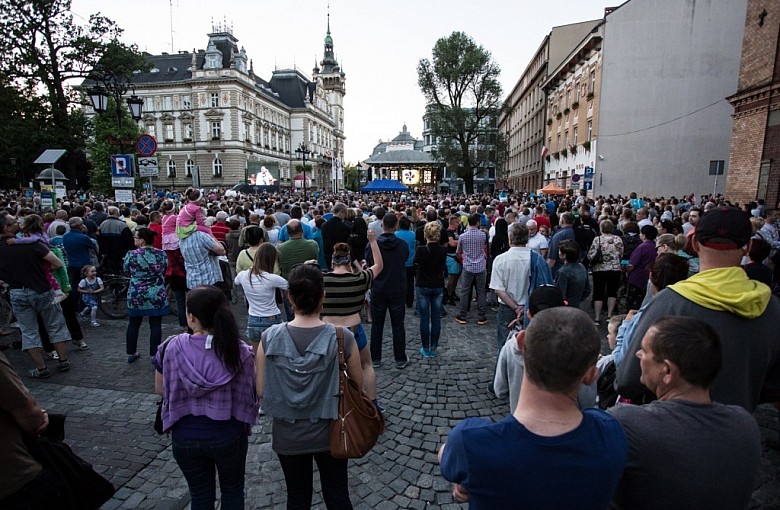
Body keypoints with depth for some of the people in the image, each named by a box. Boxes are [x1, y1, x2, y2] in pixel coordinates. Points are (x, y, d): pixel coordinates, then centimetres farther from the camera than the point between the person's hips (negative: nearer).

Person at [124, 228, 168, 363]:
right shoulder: (161, 254, -7)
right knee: (155, 326, 5)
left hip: (136, 296, 1)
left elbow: (126, 270, 8)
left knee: (133, 325, 15)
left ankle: (131, 353, 27)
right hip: (157, 296, 0)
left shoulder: (131, 255, -9)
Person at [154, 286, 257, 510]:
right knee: (232, 491, 24)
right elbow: (251, 392, -9)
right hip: (229, 436, -1)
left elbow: (160, 389, 0)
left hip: (185, 437, 1)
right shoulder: (240, 351, -19)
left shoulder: (171, 349, -16)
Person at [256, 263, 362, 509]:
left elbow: (261, 392, -7)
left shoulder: (270, 338, -17)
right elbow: (358, 383, -7)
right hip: (330, 432, -1)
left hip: (288, 435, 1)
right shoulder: (342, 337, -21)